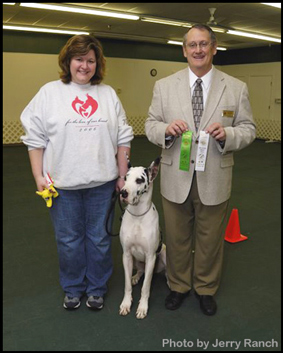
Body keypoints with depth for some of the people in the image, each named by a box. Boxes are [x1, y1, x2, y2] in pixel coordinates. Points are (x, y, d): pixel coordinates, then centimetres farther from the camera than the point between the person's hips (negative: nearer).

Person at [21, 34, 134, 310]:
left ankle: (97, 288, 32)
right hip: (62, 182, -1)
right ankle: (73, 289, 33)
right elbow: (35, 137, 0)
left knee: (99, 238, 12)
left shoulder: (108, 94, 8)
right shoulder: (49, 92, 1)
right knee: (68, 240, 11)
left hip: (101, 182, 2)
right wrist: (38, 176, -5)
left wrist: (123, 174, 5)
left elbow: (123, 138, 8)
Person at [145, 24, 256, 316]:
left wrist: (227, 134, -20)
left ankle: (206, 289, 39)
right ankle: (178, 286, 39)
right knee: (176, 237, 15)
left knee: (210, 239, 15)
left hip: (214, 180, 0)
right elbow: (150, 125, 3)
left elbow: (248, 129, 2)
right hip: (175, 179, 1)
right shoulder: (164, 86, 2)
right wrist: (166, 129, -19)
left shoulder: (236, 88, 0)